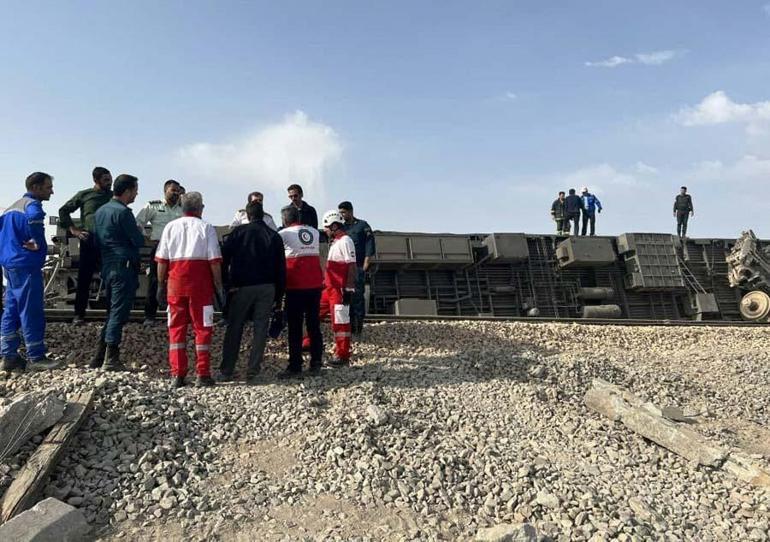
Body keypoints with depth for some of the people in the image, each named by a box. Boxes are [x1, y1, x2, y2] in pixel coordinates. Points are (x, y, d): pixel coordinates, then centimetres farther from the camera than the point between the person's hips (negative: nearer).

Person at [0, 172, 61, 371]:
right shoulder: (32, 204, -11)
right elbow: (34, 218, -34)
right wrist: (38, 243, -23)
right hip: (26, 265, -10)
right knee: (31, 312, -6)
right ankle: (36, 357, -1)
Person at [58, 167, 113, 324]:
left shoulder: (114, 196, 11)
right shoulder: (84, 195, 6)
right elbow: (63, 211, 11)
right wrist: (74, 230, 1)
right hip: (89, 240, -1)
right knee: (84, 278, 2)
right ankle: (79, 313, 10)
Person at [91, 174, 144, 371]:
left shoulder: (100, 211, 16)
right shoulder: (123, 212, -13)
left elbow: (97, 241, 21)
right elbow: (139, 241, -12)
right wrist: (138, 233, 7)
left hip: (106, 266, 9)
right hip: (124, 266, -9)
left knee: (112, 312, 16)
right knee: (119, 313, -5)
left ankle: (99, 358, 19)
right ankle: (111, 359, -2)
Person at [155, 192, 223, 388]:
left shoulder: (170, 227, 9)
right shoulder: (206, 228, 1)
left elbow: (161, 260, 5)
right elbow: (214, 261, -4)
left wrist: (161, 286, 12)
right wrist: (219, 288, 1)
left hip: (175, 283, 3)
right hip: (200, 284, -2)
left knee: (176, 328, 8)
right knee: (202, 328, 4)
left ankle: (177, 375, 7)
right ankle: (203, 374, 4)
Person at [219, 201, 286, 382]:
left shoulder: (238, 232, 0)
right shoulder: (274, 236, 6)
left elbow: (224, 258, -6)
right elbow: (281, 268, 6)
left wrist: (226, 283, 1)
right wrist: (279, 296, 10)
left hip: (242, 287, -1)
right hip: (267, 288, 1)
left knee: (234, 328, 7)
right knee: (260, 329, 5)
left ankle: (226, 371, 10)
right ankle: (253, 371, 4)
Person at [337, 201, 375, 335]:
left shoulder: (363, 226, 3)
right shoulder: (341, 227, 16)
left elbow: (369, 248, -4)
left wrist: (364, 267, -10)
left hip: (358, 268, -5)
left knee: (357, 296, -7)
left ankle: (359, 326, -2)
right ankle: (350, 326, 10)